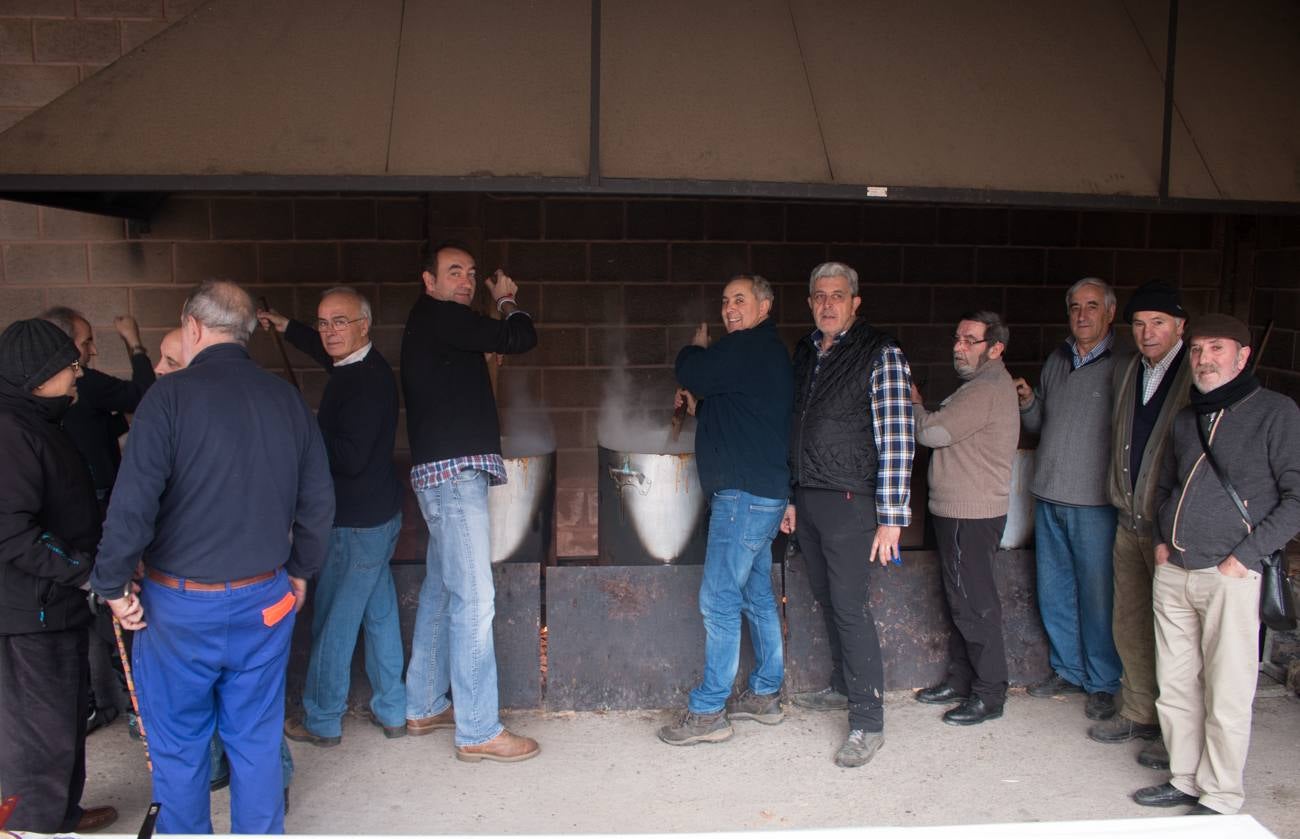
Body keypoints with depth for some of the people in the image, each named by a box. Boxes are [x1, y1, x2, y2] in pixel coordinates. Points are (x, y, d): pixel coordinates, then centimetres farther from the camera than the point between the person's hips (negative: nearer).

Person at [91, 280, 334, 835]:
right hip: (266, 601, 4)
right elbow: (319, 498, 7)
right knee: (256, 741, 15)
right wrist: (300, 570, 19)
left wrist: (114, 585, -4)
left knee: (178, 747, 12)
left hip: (181, 603, -4)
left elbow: (133, 503, -17)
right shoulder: (287, 399, 2)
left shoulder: (170, 396, -12)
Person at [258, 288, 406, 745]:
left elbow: (351, 457, -27)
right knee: (380, 614, 16)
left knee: (332, 623, 3)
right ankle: (391, 711, 26)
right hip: (376, 516, 10)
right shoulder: (358, 367, 9)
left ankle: (321, 721, 16)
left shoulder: (368, 381, -22)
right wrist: (286, 327, 34)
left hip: (356, 525, -10)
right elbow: (324, 350, 34)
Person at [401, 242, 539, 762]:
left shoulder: (432, 324, 19)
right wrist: (507, 301, 4)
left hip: (443, 473, 11)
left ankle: (425, 707, 26)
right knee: (473, 599, -9)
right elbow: (520, 339, -15)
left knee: (440, 591, 16)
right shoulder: (440, 317, -12)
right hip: (454, 471, -11)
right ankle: (478, 731, -4)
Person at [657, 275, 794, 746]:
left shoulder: (747, 348, -14)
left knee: (719, 601, -7)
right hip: (763, 493, 11)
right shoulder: (765, 351, 19)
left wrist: (697, 344, 6)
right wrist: (698, 401, 12)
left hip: (744, 494, -11)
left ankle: (707, 712, -1)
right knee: (757, 597, 16)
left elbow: (690, 372, -15)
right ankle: (765, 695, 25)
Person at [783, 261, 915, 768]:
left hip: (849, 502, -6)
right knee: (827, 601, 15)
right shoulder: (805, 353, 12)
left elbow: (898, 441, -13)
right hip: (808, 499, 7)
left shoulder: (881, 355, -9)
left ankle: (868, 721, 3)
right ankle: (843, 688, 33)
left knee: (850, 607, -6)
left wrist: (891, 518, -16)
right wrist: (792, 497, 16)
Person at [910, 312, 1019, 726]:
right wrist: (920, 408, 2)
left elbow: (931, 432, -20)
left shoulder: (986, 389, -19)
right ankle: (961, 679, 28)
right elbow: (946, 435, 18)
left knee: (975, 603, -3)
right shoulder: (985, 384, 16)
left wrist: (913, 403, -1)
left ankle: (989, 695, 7)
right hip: (958, 509, 11)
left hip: (971, 516, -11)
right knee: (961, 599, 17)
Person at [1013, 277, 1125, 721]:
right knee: (1054, 591, 13)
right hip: (1049, 495, 6)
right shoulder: (1056, 360, 12)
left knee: (1096, 594, 1)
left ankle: (1103, 683, 17)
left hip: (1095, 500, -6)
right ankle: (1067, 670, 29)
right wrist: (1027, 402, 1)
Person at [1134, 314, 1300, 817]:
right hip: (1172, 573, 6)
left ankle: (1220, 799, 14)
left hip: (1231, 577, -6)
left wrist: (1244, 557, -13)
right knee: (1175, 689, 12)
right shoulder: (1187, 418, 15)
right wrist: (1162, 539, 13)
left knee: (1226, 696, 1)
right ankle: (1185, 780, 27)